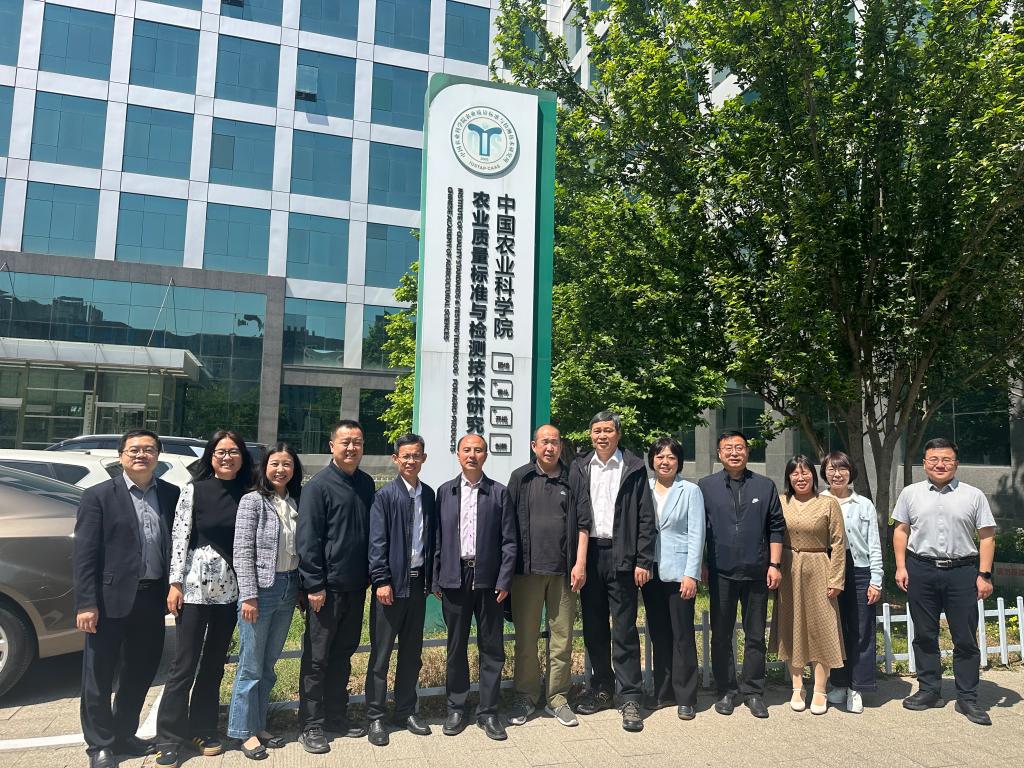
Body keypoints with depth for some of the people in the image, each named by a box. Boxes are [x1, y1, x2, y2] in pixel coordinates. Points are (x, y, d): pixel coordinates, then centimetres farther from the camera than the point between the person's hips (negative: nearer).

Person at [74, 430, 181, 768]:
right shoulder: (99, 496, -4)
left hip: (153, 598, 4)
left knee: (141, 671, 16)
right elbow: (84, 555, -8)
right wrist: (86, 603, -13)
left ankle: (123, 735, 35)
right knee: (99, 676, 8)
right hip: (112, 599, -4)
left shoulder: (171, 495, 6)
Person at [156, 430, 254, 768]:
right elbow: (179, 537, -5)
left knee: (214, 664, 13)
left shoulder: (247, 495, 4)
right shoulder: (193, 490, -3)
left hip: (230, 589, 3)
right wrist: (175, 583, -10)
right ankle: (169, 737, 12)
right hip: (195, 586, -3)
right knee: (184, 664, 1)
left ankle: (203, 729, 26)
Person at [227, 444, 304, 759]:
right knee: (251, 666, 4)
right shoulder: (252, 501, -8)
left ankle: (259, 724, 27)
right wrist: (249, 596, -15)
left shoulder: (296, 503, 8)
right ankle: (244, 731, 18)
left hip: (288, 589, 5)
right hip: (260, 589, -5)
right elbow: (243, 552, -12)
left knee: (268, 664, 15)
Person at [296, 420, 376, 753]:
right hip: (327, 587, -6)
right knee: (317, 658, 5)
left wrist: (370, 576, 11)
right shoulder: (318, 485, -10)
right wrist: (315, 585, -15)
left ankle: (336, 714, 29)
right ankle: (311, 725, 17)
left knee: (343, 654, 16)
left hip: (356, 586, 6)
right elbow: (307, 539, -12)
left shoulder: (365, 483, 8)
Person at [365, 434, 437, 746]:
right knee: (381, 652, 5)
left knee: (412, 651, 14)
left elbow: (432, 537, 10)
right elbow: (377, 542, -10)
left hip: (418, 581, 5)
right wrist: (382, 581, -14)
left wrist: (432, 577, 7)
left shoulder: (428, 495, 7)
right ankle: (375, 716, 17)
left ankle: (406, 710, 27)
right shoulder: (385, 495, -7)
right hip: (392, 582, -5)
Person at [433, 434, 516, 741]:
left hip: (488, 579, -1)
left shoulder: (499, 492, 2)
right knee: (456, 647, 10)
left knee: (492, 648, 6)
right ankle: (456, 709, 24)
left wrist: (504, 581, -6)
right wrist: (436, 580, 2)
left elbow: (509, 541, 0)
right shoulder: (445, 492, 6)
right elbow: (438, 538, 6)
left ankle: (488, 712, 19)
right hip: (455, 578, 1)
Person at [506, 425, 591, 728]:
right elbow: (508, 522, 4)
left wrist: (580, 563, -2)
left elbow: (583, 524, 5)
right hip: (527, 568, 0)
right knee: (525, 637, 7)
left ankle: (557, 698, 19)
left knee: (562, 638, 6)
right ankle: (525, 697, 20)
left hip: (563, 570, 1)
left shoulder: (572, 480, 6)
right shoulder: (521, 478, 5)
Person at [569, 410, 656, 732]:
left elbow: (646, 518, -2)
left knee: (624, 630, 0)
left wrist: (643, 562, -7)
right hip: (588, 554, 3)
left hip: (621, 556, -3)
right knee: (593, 627, 12)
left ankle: (630, 698, 10)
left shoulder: (634, 468, 0)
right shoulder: (579, 468, 9)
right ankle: (602, 688, 26)